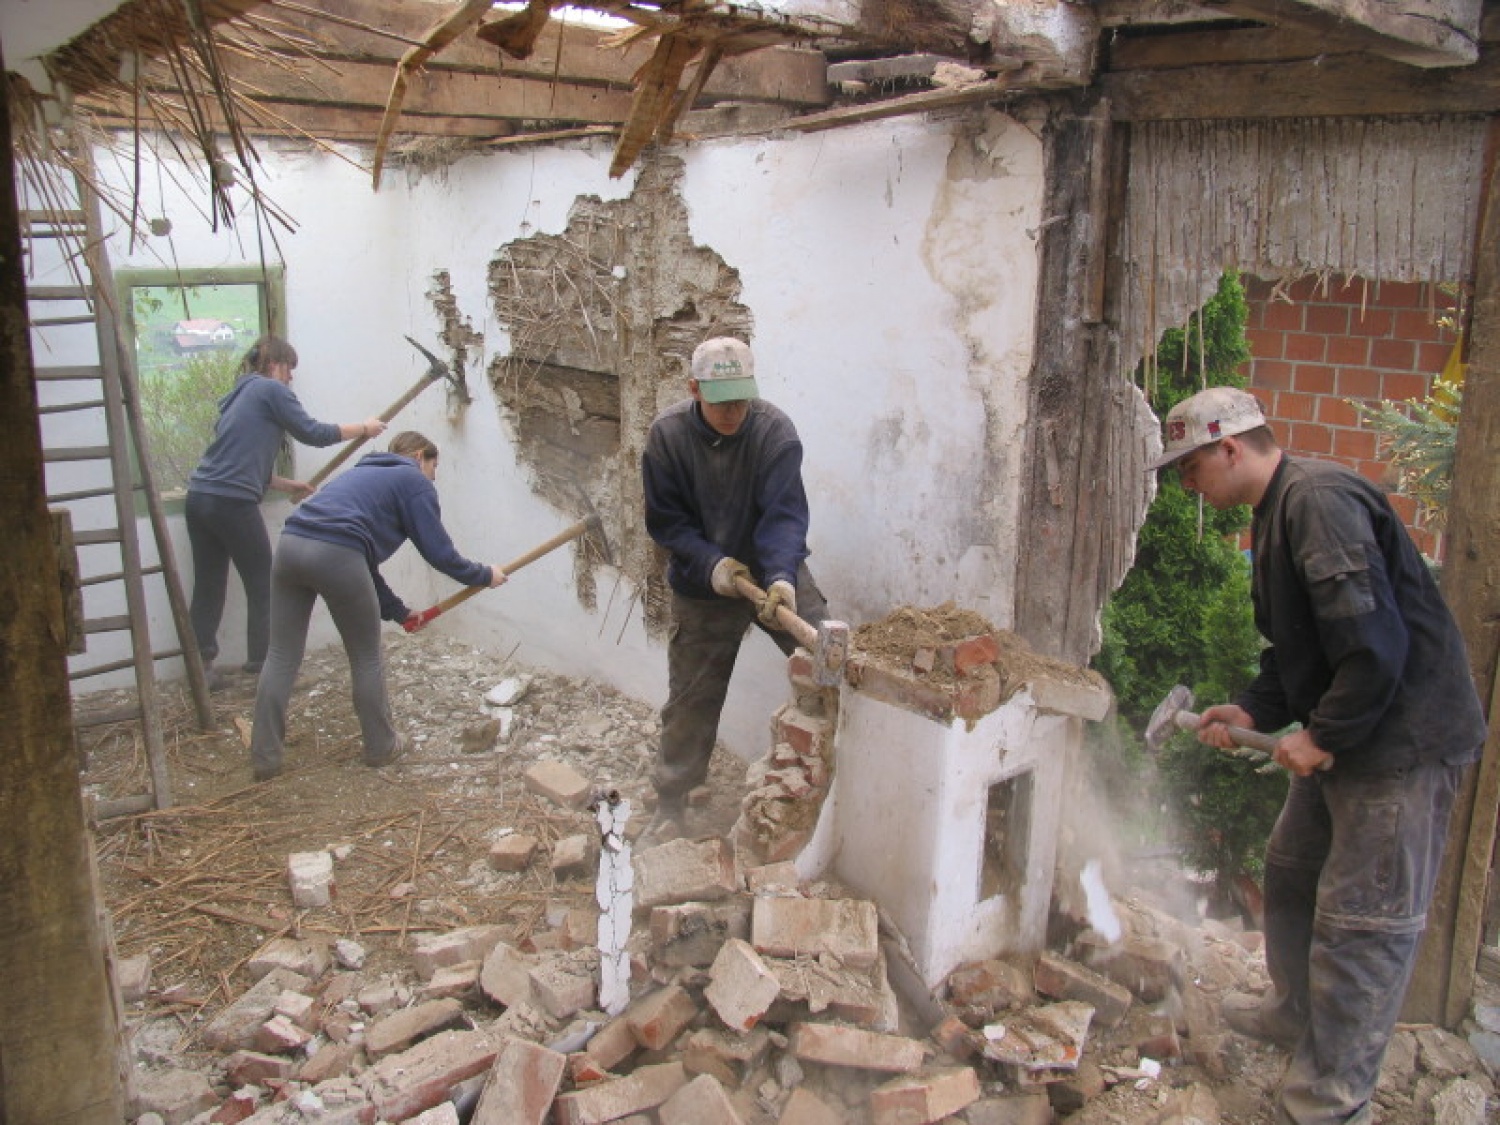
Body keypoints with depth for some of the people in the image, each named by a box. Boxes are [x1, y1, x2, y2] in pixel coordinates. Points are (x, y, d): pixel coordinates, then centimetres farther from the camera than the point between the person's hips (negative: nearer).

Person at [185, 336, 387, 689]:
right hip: (232, 503, -8)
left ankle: (202, 665, 11)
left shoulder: (240, 395, 23)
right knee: (262, 586, 7)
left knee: (208, 587, 10)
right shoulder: (271, 390, -2)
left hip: (200, 497, 8)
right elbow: (313, 433, -3)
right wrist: (363, 428, 8)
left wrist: (287, 485, 26)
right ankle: (262, 661, 16)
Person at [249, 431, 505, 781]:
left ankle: (264, 758, 15)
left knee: (281, 657, 12)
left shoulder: (363, 474, 36)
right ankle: (381, 746, 27)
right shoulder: (415, 482, 13)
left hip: (290, 544, 7)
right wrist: (484, 575, 24)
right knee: (366, 659, 12)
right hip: (336, 555, -7)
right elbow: (439, 553, 7)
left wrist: (398, 611, 39)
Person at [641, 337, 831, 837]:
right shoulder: (667, 434, -14)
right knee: (691, 701, 6)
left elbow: (784, 512, -26)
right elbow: (664, 519, -10)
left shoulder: (774, 430, -19)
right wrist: (711, 562, -23)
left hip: (775, 573, 0)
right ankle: (670, 802, 23)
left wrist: (782, 575, -42)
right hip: (702, 586, 0)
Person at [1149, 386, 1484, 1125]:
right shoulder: (1278, 514, 13)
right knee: (1290, 873, 23)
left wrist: (1322, 735, -19)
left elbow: (1375, 643, -28)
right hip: (1344, 738, 11)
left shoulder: (1321, 501, -21)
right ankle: (1296, 1013, 45)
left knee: (1360, 923, -2)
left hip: (1403, 739, -11)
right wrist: (1252, 711, 7)